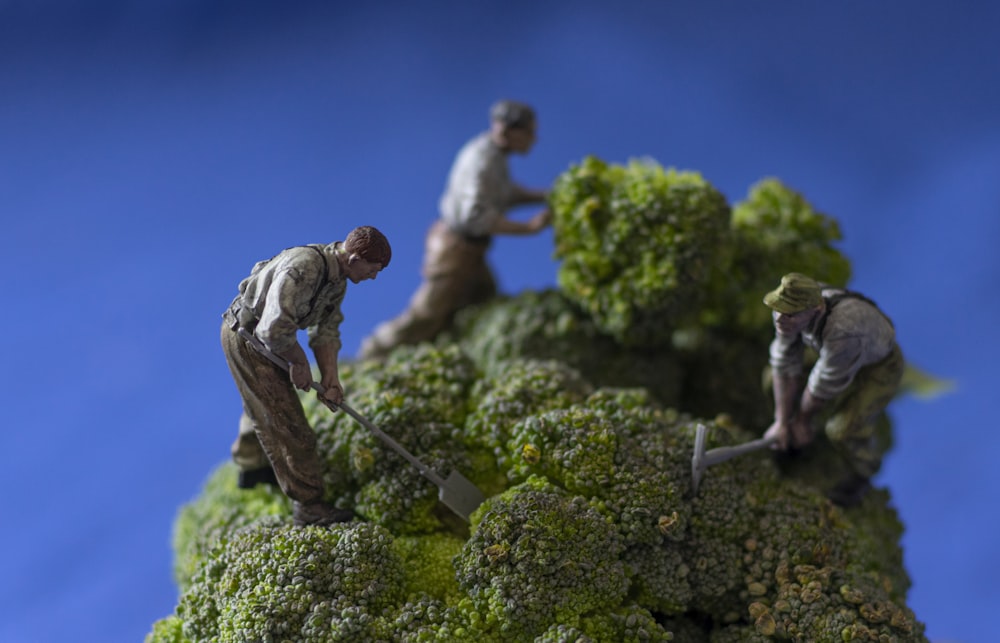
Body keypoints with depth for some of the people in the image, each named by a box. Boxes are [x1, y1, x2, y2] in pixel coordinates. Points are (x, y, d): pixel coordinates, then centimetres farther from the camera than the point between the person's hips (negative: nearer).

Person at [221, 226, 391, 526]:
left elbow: (326, 329, 2)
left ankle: (251, 465, 55)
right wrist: (299, 361, -22)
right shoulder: (302, 270, -35)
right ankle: (308, 506, 3)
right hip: (246, 336, -10)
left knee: (263, 402, 30)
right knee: (288, 422, -6)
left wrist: (330, 377, -7)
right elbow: (275, 330, -39)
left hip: (265, 334, 10)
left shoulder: (337, 277, -3)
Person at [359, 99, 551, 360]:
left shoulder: (492, 151, 5)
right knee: (427, 316, 1)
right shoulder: (483, 161, -25)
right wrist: (529, 226, -33)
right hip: (456, 248, -10)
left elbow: (507, 195, 18)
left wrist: (546, 196, 5)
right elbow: (477, 216, -34)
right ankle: (372, 357, 18)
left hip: (467, 247, 10)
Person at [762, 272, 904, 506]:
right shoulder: (787, 306, -28)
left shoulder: (843, 332, -46)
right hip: (833, 353, 6)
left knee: (844, 429, -21)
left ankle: (862, 471, 12)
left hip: (879, 367, -6)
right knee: (777, 381, 0)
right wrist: (782, 422, -13)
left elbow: (825, 382, -28)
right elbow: (785, 363, -17)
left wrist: (803, 419, -11)